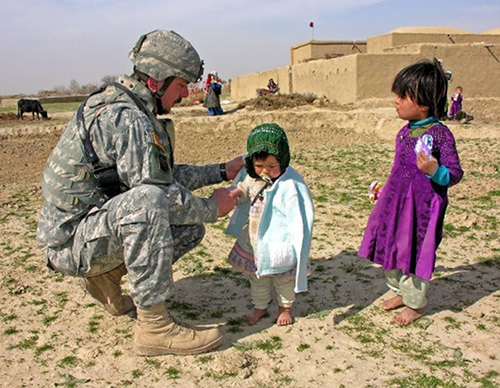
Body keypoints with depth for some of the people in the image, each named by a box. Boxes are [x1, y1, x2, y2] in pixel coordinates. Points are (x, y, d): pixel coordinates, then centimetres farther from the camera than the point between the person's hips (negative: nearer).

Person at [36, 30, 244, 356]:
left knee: (191, 227, 7)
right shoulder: (124, 117, -22)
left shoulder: (135, 112, 10)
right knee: (145, 201, -36)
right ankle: (154, 327, -28)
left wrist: (222, 172, 14)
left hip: (99, 225, 10)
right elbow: (156, 191, -26)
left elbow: (165, 175, 18)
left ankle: (105, 275, 14)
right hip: (71, 240, -10)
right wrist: (212, 209, -10)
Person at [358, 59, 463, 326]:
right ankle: (401, 291, 39)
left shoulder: (440, 134, -17)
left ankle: (416, 304, 26)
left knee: (416, 251, 6)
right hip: (395, 202, 7)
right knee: (391, 247, 17)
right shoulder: (405, 132, 5)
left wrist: (435, 170, -35)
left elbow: (455, 174, -16)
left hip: (422, 206, -7)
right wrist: (386, 191, 21)